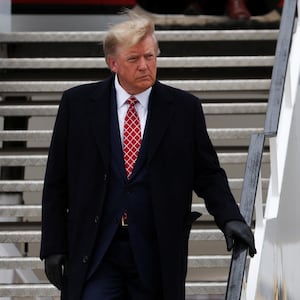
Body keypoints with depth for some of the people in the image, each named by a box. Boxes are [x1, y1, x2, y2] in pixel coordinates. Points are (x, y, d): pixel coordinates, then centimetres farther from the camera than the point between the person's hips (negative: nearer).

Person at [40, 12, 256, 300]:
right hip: (94, 252, 0)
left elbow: (208, 173, 8)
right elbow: (56, 182, 6)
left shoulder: (184, 108, 4)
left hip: (157, 254, 1)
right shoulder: (77, 103, 3)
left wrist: (230, 218, -10)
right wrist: (54, 246, 1)